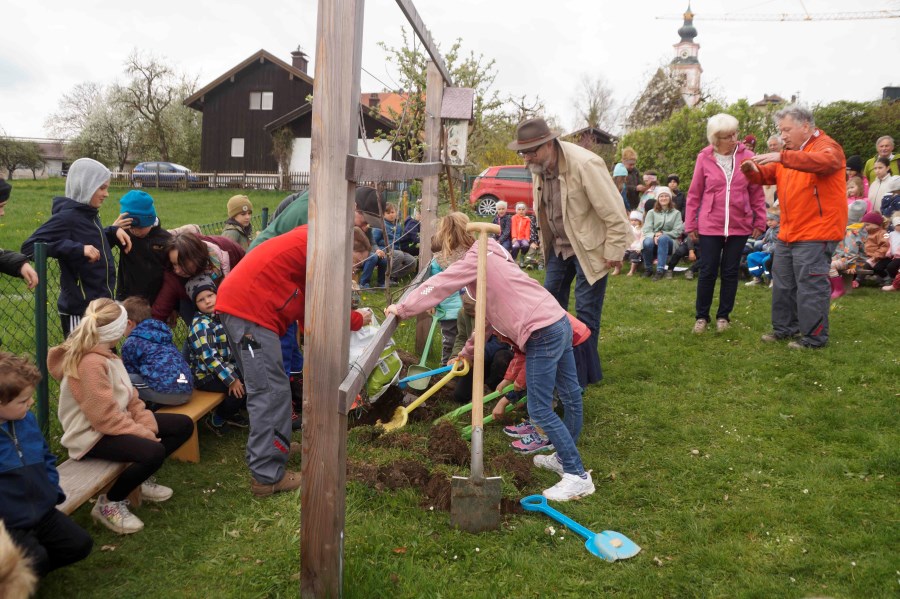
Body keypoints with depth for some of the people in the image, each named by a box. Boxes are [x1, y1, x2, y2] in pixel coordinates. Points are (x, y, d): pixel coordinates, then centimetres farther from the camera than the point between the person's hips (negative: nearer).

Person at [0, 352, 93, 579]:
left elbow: (46, 457, 18)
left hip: (42, 511, 7)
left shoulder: (27, 419, 1)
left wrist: (54, 491, 9)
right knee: (36, 559, -25)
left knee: (80, 544, 4)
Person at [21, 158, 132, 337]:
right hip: (79, 311, -9)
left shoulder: (89, 214, 7)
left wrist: (113, 232, 4)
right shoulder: (67, 217, -17)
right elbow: (29, 247, -24)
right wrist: (77, 249, -32)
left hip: (100, 305, 9)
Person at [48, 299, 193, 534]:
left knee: (183, 425, 5)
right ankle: (109, 503, -11)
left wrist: (147, 425, -4)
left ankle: (140, 478, 15)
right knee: (153, 451, -34)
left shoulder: (104, 354, 9)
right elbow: (106, 417, -25)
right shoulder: (91, 363, -24)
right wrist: (144, 434, -19)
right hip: (93, 436, -10)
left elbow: (130, 397, 9)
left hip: (117, 421, 10)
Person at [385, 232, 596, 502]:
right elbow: (488, 313, 27)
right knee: (571, 396, 21)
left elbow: (436, 286, -11)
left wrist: (402, 308, 1)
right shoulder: (487, 257, 23)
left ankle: (578, 476, -1)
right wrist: (467, 351, 31)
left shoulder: (476, 258, -7)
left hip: (542, 333, -11)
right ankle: (565, 457, 37)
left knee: (540, 409, -6)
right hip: (560, 322, 11)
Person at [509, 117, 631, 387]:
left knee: (586, 314, -1)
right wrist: (546, 243, 14)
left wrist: (614, 252, -18)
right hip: (558, 246, 7)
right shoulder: (538, 166, -4)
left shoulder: (585, 165, -27)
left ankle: (581, 378, 9)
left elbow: (614, 213, -23)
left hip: (589, 249, -7)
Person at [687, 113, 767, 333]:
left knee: (730, 272, 9)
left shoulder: (746, 157, -2)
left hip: (739, 226, 1)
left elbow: (757, 192, 5)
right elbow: (694, 194, 3)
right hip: (710, 226, -1)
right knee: (707, 272, 4)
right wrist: (691, 225, 5)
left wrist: (759, 221, 4)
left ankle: (723, 316, 22)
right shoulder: (704, 158, -4)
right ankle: (701, 316, 18)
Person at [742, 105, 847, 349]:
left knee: (810, 285, -6)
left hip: (815, 233, -9)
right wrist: (752, 171, -10)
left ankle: (815, 337, 4)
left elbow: (824, 161, -32)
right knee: (783, 283, 15)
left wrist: (782, 157, -40)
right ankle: (785, 327, 28)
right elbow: (767, 175, 15)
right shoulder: (790, 153, 17)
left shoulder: (827, 146, -9)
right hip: (788, 233, 9)